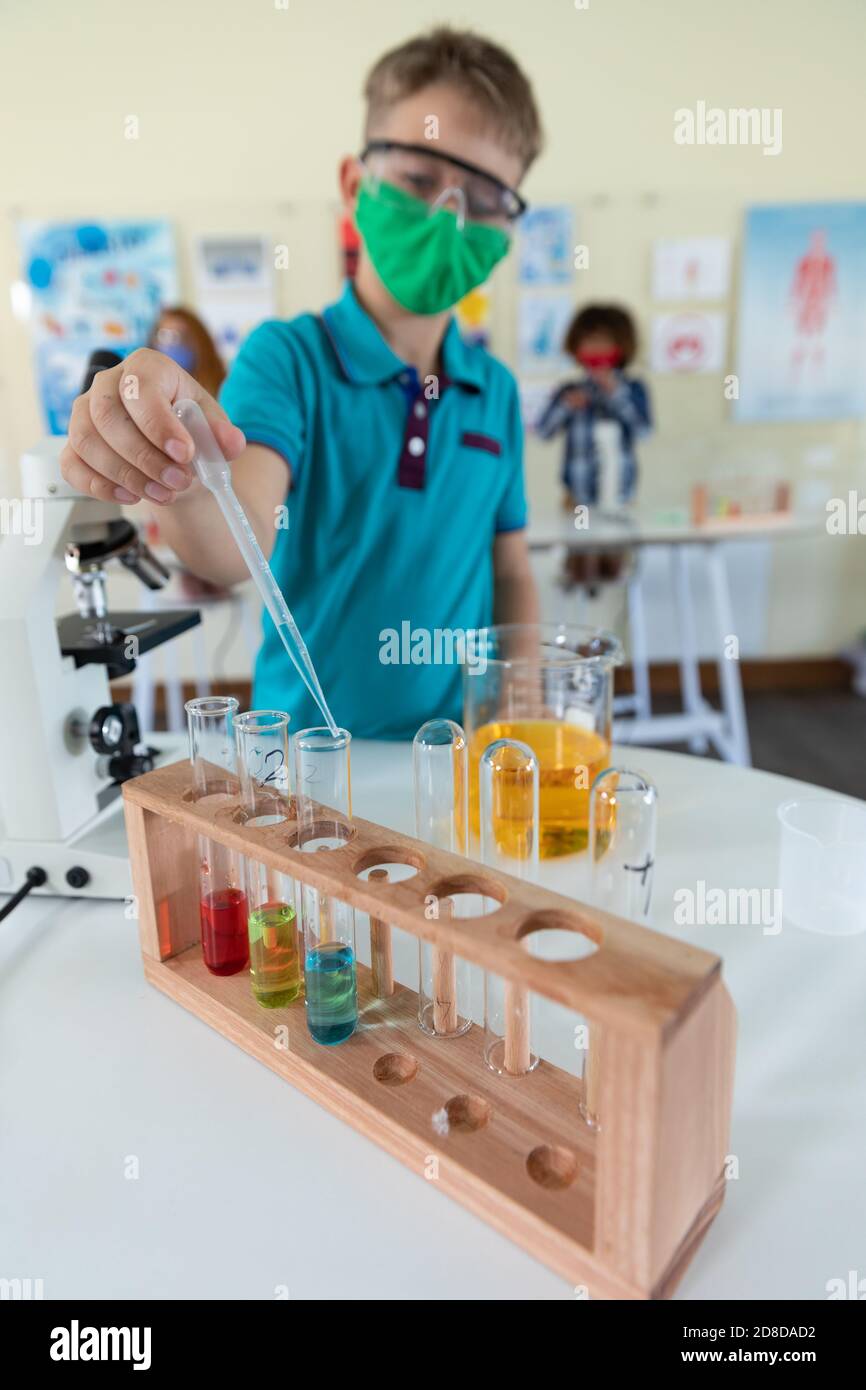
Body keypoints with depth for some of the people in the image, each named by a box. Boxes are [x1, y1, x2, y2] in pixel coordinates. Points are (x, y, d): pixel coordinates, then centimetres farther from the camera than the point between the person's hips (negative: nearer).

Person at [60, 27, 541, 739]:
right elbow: (239, 550, -21)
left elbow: (511, 575, 11)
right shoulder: (289, 355, -6)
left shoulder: (497, 391, 6)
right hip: (308, 740, -3)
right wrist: (187, 484, -42)